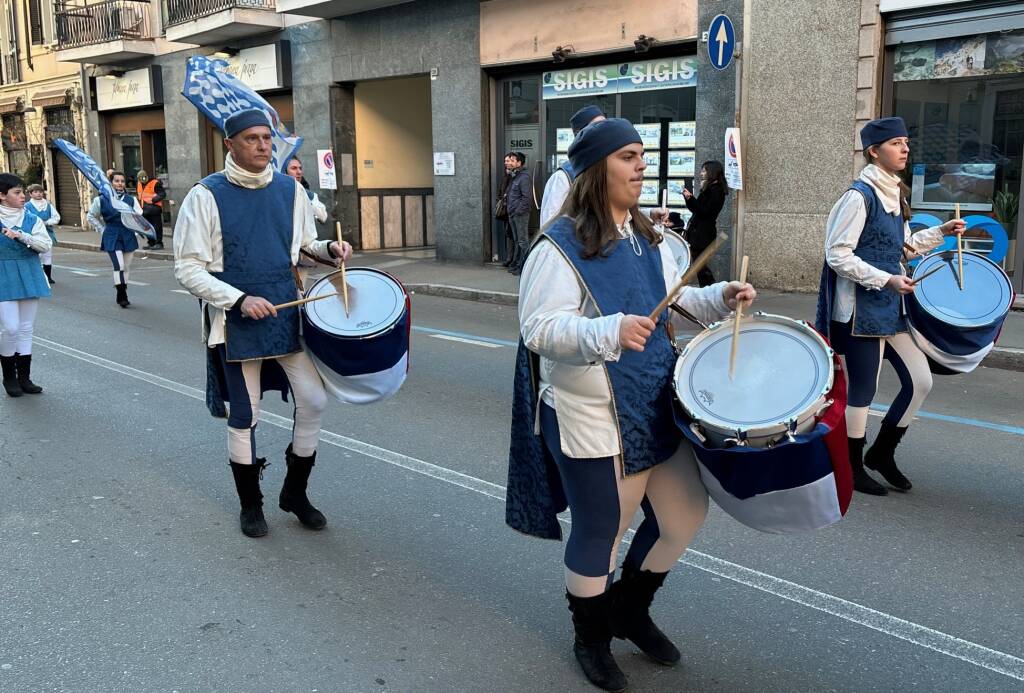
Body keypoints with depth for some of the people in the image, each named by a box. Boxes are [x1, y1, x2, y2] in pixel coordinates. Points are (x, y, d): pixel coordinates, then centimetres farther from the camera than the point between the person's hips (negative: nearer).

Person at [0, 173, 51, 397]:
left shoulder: (32, 219, 5)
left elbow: (46, 244, -8)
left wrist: (21, 236, -19)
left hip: (29, 277, 3)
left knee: (26, 329, 9)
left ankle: (24, 377, 19)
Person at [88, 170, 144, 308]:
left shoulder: (131, 200, 4)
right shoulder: (101, 200, 0)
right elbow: (91, 216, 14)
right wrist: (102, 229, 7)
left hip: (128, 237, 3)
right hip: (112, 238, -3)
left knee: (126, 267, 9)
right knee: (119, 266, -16)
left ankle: (121, 296, 21)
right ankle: (123, 296, -10)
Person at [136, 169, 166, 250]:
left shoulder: (155, 183, -10)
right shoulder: (138, 184, 14)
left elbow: (162, 194, -13)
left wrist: (153, 199, -22)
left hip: (154, 208, -8)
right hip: (145, 209, 8)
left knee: (156, 227, -6)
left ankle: (159, 243, -1)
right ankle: (151, 243, 22)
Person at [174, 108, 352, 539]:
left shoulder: (290, 189, 4)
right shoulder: (206, 196, -8)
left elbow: (305, 243, 18)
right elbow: (188, 269, -9)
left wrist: (329, 249, -5)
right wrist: (240, 300, -20)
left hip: (288, 314, 4)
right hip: (236, 323, -4)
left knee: (314, 402, 2)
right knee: (243, 418, 7)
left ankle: (295, 492, 24)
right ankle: (250, 504, 28)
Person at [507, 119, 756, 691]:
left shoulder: (647, 237, 8)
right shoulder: (560, 247, -17)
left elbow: (675, 299, 20)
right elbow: (540, 329, -24)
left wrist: (722, 298, 2)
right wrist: (611, 331, -38)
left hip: (655, 406, 8)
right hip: (593, 420, -8)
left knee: (687, 513, 16)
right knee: (600, 534, 7)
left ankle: (631, 609, 40)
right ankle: (592, 638, 36)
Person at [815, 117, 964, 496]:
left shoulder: (894, 194, 12)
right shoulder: (859, 196, -15)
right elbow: (838, 256, -19)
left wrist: (941, 232, 11)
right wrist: (886, 279, -22)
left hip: (891, 309, 9)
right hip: (862, 312, -9)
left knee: (920, 381, 10)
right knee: (862, 391, 1)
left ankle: (882, 453, 26)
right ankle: (853, 468, 19)